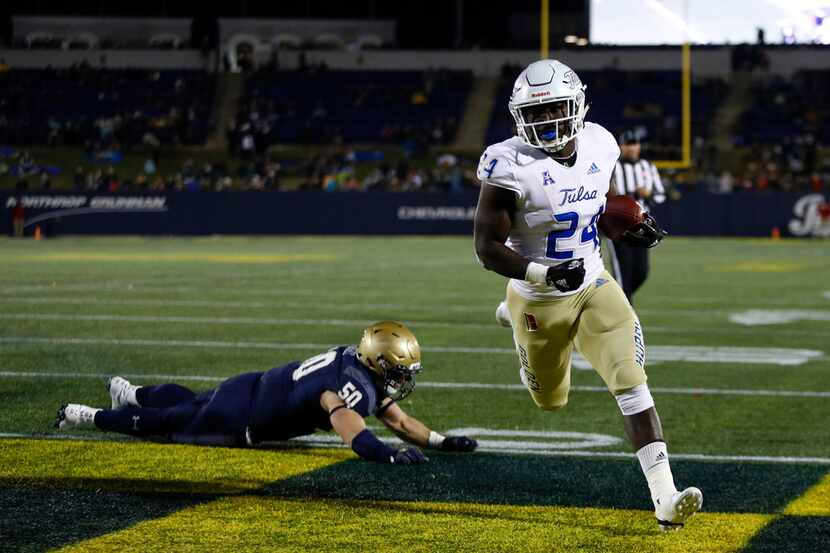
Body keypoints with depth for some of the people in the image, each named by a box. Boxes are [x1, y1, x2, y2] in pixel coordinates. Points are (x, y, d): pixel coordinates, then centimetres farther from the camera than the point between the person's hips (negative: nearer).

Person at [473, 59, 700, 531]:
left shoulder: (599, 146, -7)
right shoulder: (512, 166, -25)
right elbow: (488, 247, -21)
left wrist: (634, 228, -9)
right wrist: (543, 274, -35)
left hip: (594, 286, 3)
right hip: (540, 298, -3)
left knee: (631, 382, -15)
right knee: (551, 400, 21)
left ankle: (666, 498, -11)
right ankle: (515, 316, 53)